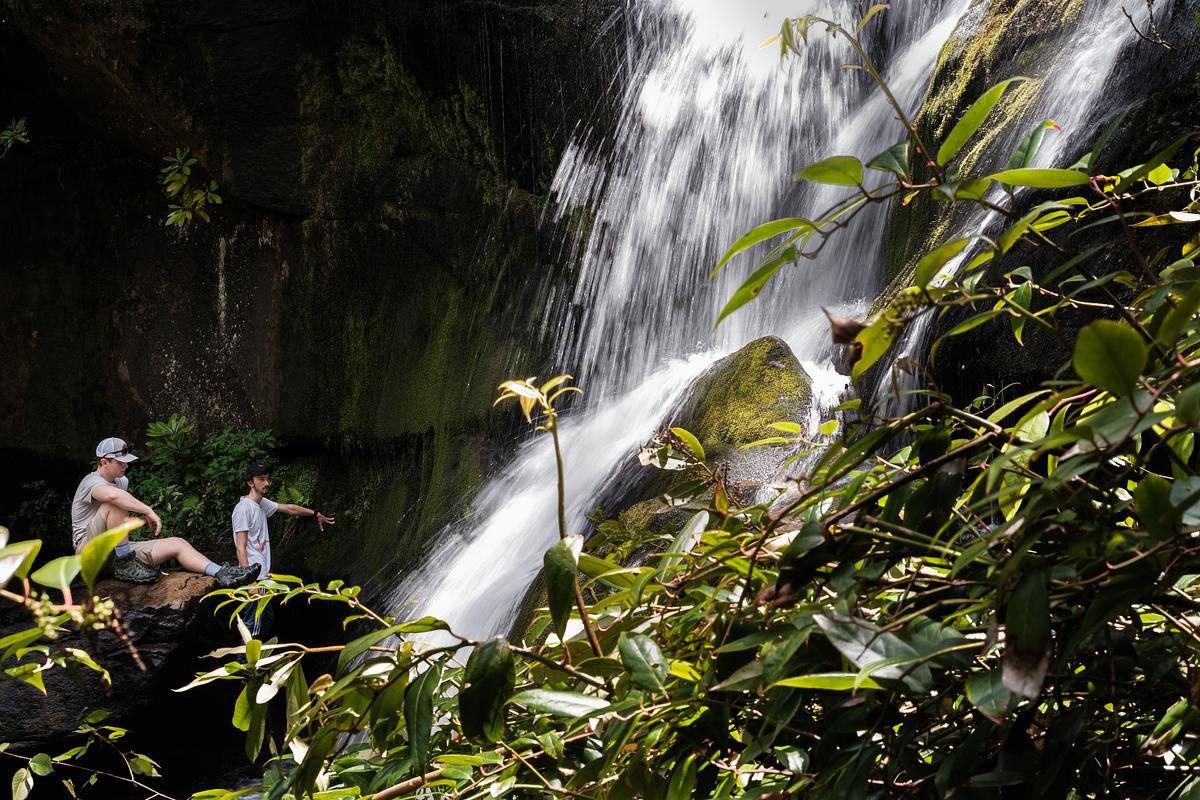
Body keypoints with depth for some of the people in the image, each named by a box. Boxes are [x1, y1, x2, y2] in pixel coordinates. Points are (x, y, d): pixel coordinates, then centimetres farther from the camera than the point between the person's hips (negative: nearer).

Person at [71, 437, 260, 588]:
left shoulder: (121, 481, 17)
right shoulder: (92, 482, -13)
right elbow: (112, 495, -37)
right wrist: (148, 511, -32)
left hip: (117, 549, 8)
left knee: (177, 544, -6)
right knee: (114, 504, -31)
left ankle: (222, 574, -21)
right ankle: (125, 566, -30)